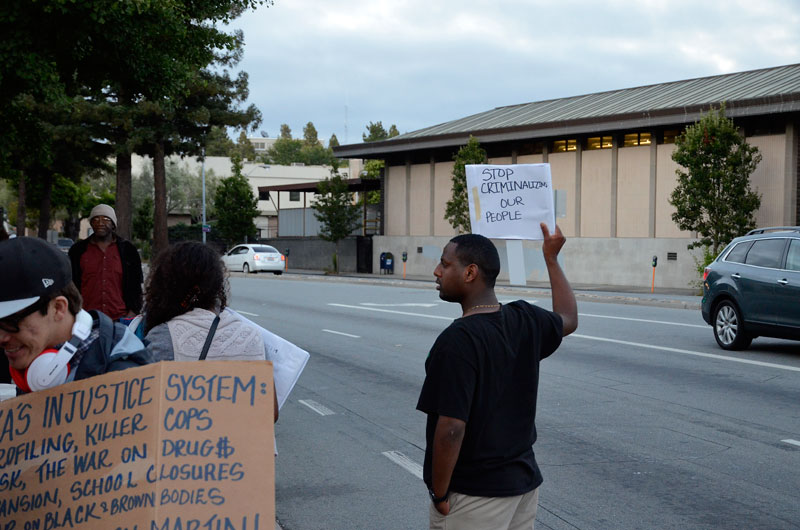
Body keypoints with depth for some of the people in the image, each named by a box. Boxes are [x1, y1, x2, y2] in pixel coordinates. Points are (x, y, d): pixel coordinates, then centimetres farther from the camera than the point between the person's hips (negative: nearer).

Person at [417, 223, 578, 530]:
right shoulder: (526, 320, 0)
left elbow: (451, 429, -25)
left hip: (473, 496, -7)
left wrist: (439, 494, -13)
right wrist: (551, 258, 31)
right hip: (524, 482, 8)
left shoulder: (458, 340, -22)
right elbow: (568, 319, 24)